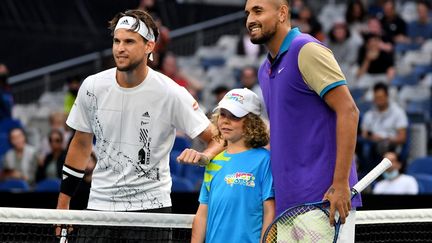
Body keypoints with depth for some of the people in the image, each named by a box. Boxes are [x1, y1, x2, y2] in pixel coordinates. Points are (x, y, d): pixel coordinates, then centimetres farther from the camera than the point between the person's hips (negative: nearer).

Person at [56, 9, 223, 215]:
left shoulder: (171, 93, -12)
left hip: (151, 205, -3)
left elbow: (219, 138, -7)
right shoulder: (92, 87, -2)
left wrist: (203, 156, -31)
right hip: (99, 204, 3)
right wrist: (62, 205, 11)